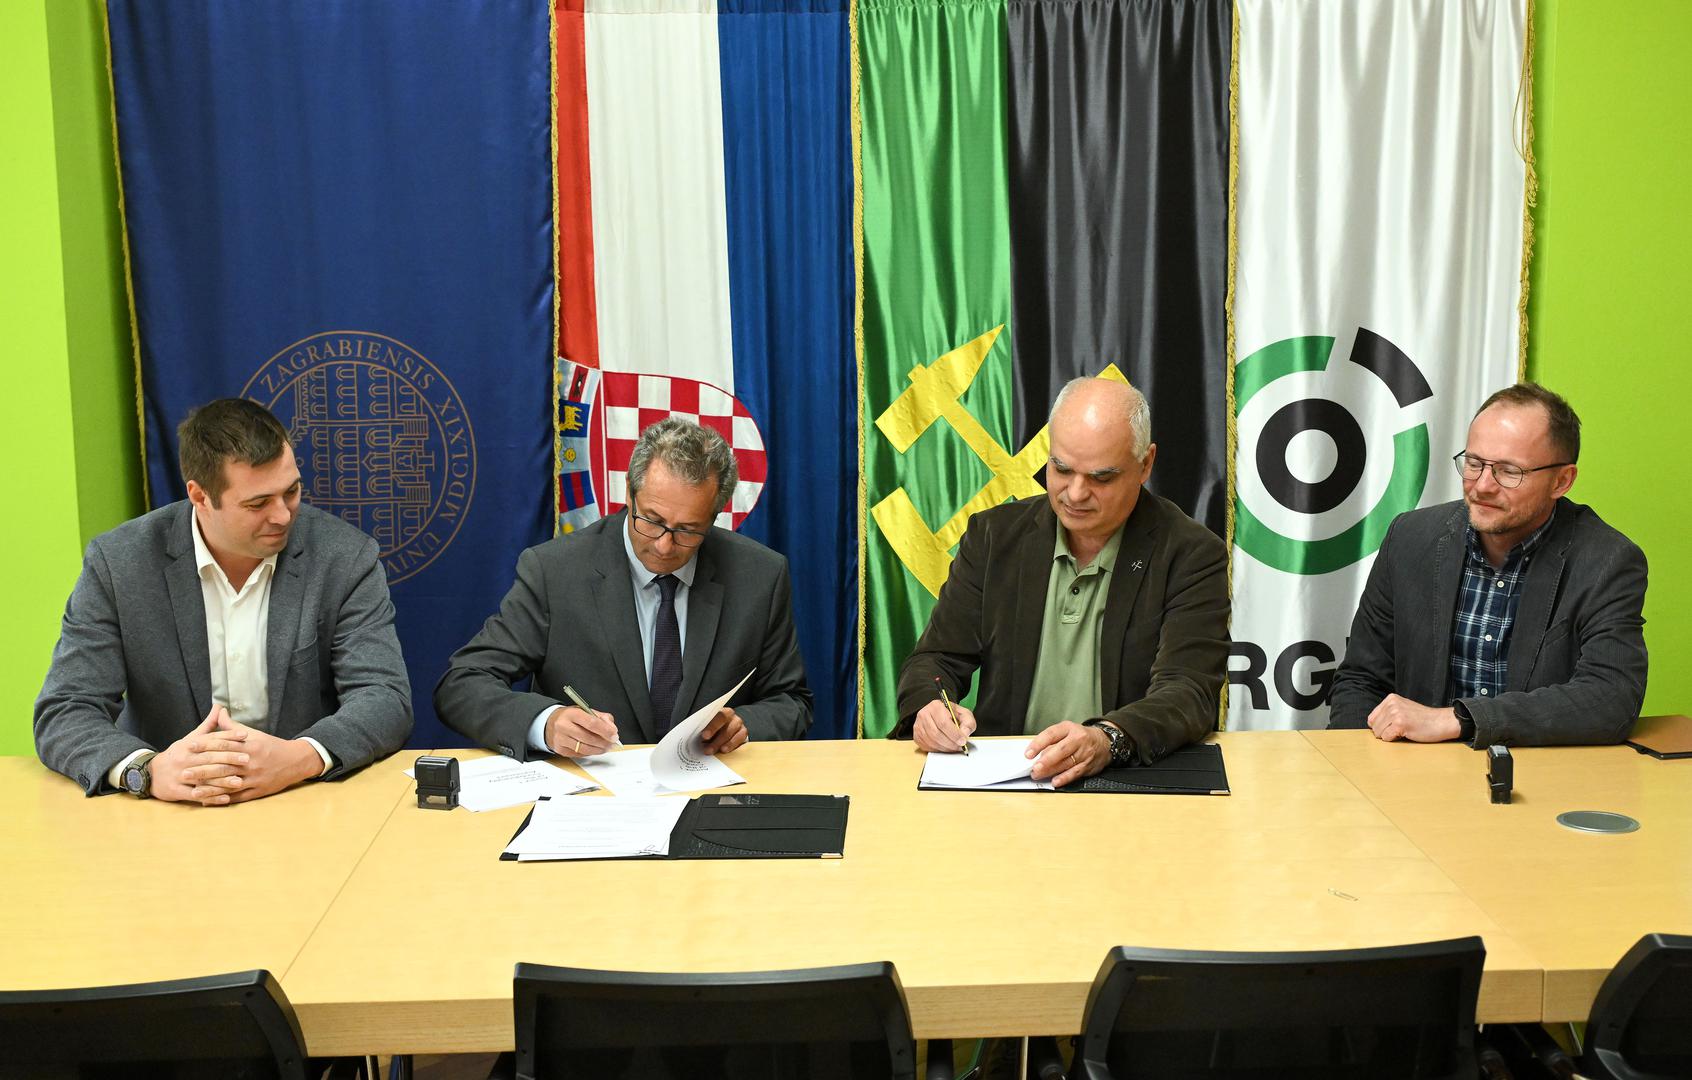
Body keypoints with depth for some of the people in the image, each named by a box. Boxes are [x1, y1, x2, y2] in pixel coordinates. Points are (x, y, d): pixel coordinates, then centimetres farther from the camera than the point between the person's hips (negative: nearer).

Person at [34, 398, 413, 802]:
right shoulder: (118, 563, -4)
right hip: (169, 816, 1)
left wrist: (299, 758, -31)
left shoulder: (346, 557, -5)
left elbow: (385, 699, -10)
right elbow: (64, 715, -7)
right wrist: (148, 769, -28)